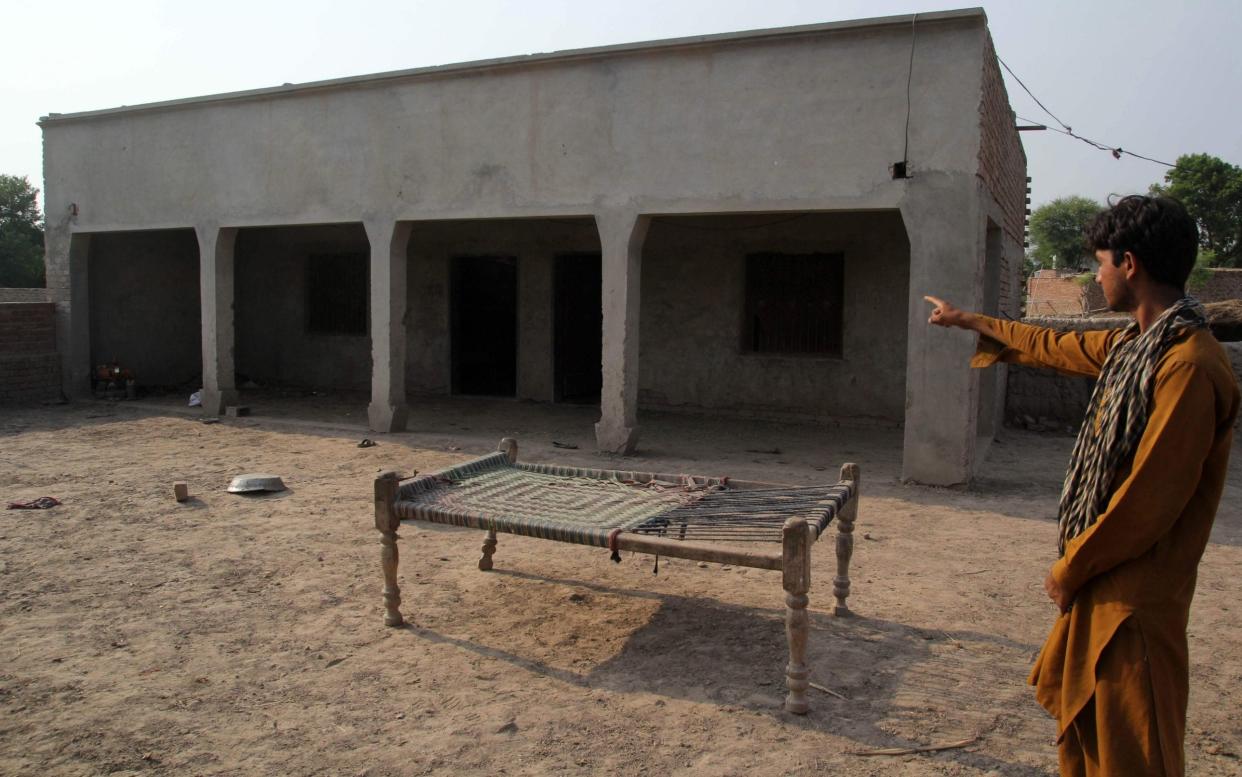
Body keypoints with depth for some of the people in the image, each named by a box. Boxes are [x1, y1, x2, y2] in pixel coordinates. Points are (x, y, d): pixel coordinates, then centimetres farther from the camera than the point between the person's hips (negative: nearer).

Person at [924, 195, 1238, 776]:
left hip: (1133, 596, -9)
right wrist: (968, 321, 36)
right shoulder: (1133, 343, 7)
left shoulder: (1189, 366, -24)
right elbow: (1056, 347, 25)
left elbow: (1149, 500, -24)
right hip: (1100, 582, 9)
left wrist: (1071, 569, -12)